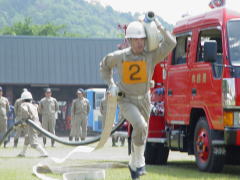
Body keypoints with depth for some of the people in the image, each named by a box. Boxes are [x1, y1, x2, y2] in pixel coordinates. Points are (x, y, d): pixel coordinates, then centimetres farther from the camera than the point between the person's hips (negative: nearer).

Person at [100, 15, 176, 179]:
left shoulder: (151, 55, -11)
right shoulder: (120, 56, -11)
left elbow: (171, 43, -21)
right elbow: (105, 65, 9)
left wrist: (159, 27, -17)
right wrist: (111, 84, -1)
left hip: (144, 100, 3)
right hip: (126, 100, -3)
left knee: (141, 134, 14)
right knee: (140, 125, -28)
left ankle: (134, 165, 38)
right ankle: (139, 161, -13)